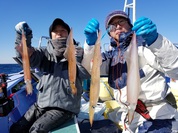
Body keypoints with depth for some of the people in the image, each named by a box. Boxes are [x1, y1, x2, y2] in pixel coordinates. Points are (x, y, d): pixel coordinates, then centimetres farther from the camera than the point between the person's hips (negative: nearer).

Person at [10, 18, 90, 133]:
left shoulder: (77, 52, -3)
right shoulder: (45, 52, 5)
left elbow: (86, 74, -15)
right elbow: (29, 56, -14)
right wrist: (23, 39, -34)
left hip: (64, 107, -4)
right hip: (42, 103, 5)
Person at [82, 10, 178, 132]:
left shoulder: (142, 42, -7)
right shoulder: (111, 55, 10)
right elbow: (88, 69, -5)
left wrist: (155, 40, -38)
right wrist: (90, 43, -22)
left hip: (157, 115, -5)